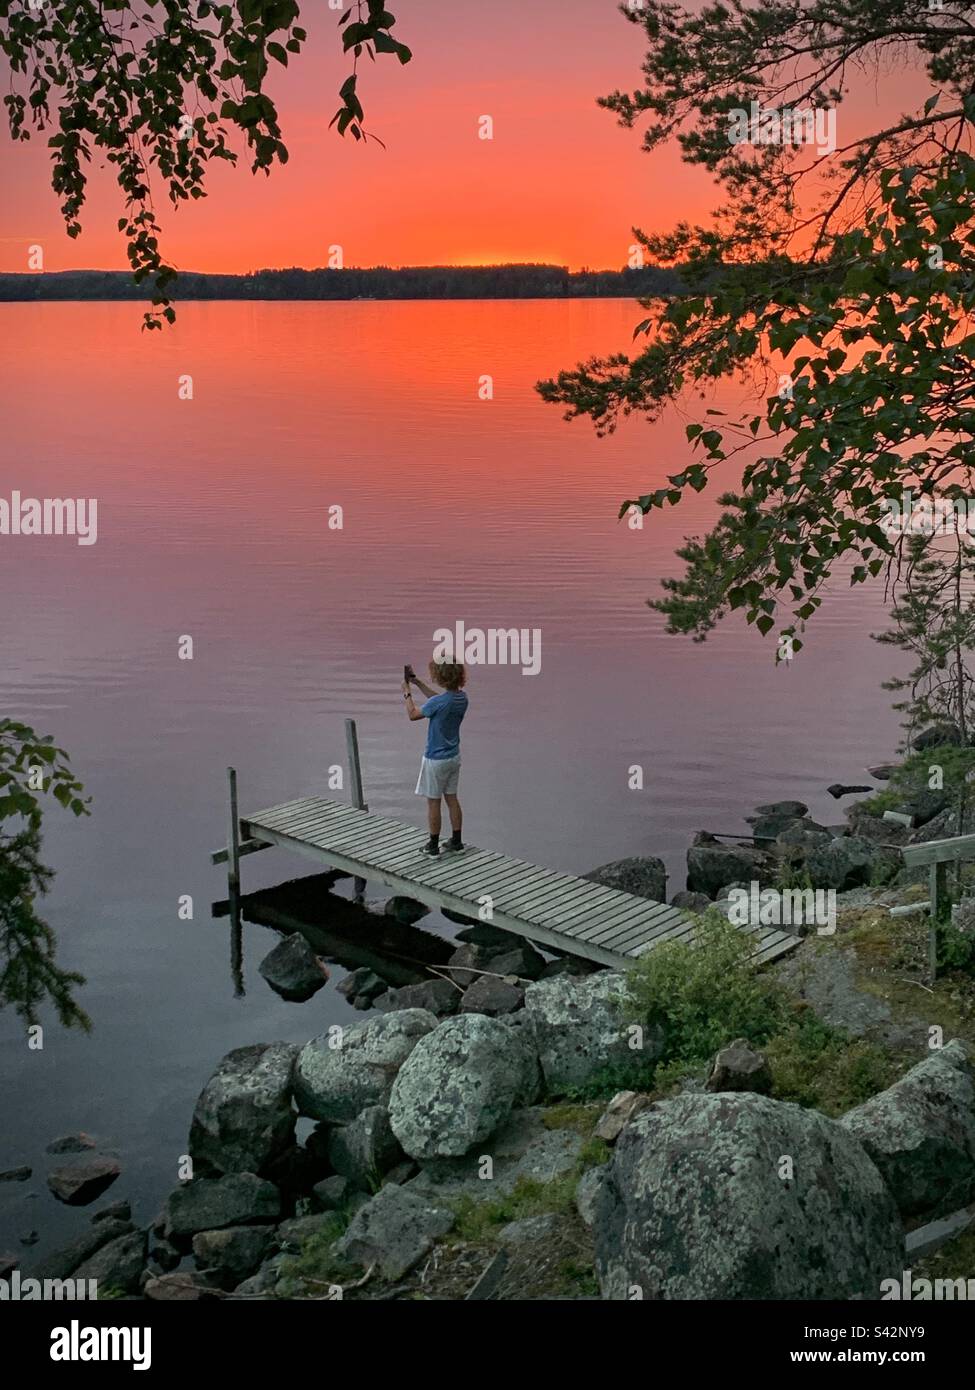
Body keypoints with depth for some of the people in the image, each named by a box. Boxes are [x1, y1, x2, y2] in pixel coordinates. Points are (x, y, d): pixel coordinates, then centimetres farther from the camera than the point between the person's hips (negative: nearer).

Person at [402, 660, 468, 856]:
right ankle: (456, 841, 22)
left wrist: (407, 693, 5)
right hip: (454, 757, 7)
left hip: (436, 759, -7)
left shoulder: (438, 703, -26)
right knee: (452, 799, 16)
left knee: (433, 802, 6)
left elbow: (413, 714, -10)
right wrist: (417, 682, 19)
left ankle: (433, 845, 15)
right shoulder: (462, 698, -3)